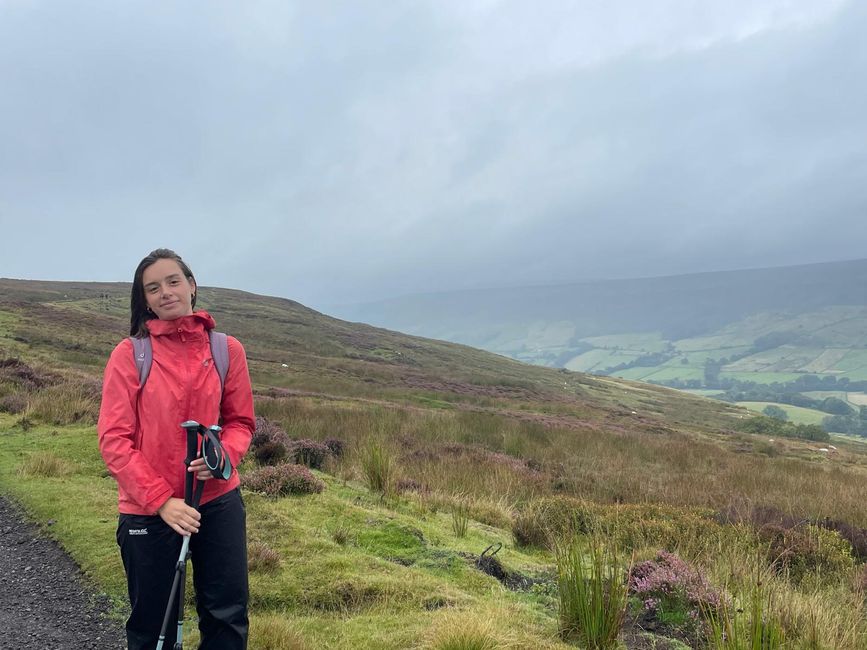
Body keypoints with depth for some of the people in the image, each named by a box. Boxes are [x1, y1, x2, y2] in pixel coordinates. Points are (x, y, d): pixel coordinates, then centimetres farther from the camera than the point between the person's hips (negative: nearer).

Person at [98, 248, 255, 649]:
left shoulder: (227, 349, 0)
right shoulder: (129, 353, -5)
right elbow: (114, 439, -8)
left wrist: (223, 455, -15)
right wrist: (161, 500, -16)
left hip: (219, 501, 2)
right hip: (148, 510, -1)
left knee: (228, 616, 7)